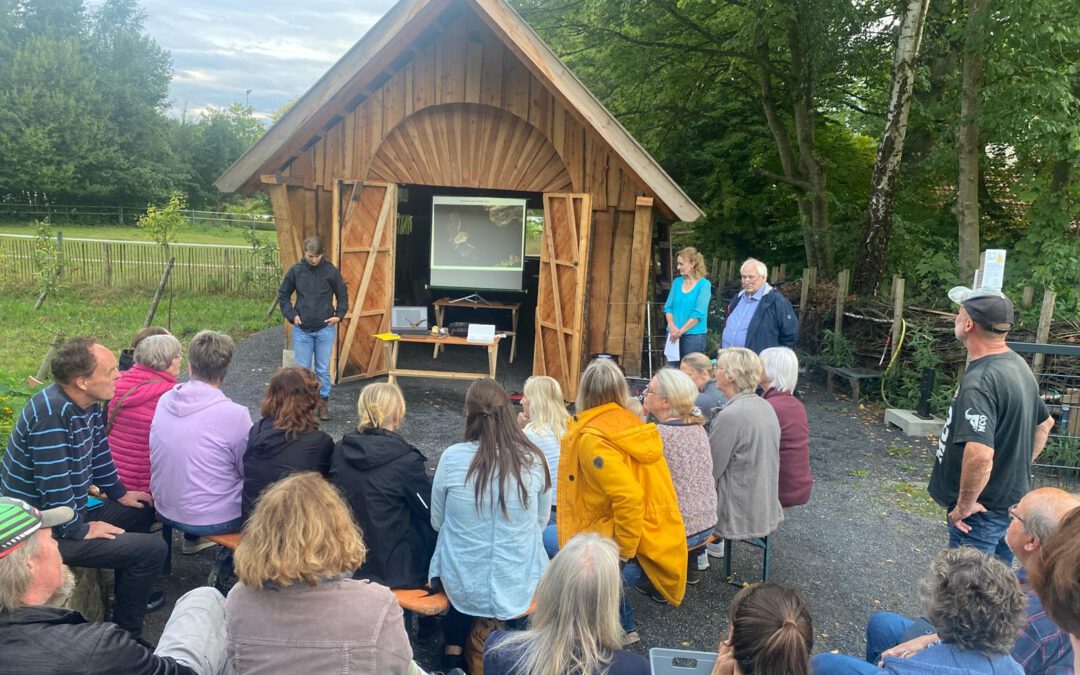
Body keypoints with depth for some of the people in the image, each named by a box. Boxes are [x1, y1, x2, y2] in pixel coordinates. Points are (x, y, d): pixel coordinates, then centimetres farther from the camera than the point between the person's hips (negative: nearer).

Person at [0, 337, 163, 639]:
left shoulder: (89, 402, -2)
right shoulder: (51, 412, -30)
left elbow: (98, 453, 15)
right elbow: (53, 485, -29)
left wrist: (120, 493, 20)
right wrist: (80, 531, -18)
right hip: (45, 531, -10)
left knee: (142, 511, 21)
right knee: (153, 549, -15)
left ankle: (131, 594, 38)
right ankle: (125, 634, 5)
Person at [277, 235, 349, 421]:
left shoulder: (331, 271, -4)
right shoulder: (295, 271, -2)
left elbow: (342, 295, 7)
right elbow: (283, 295, 10)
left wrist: (339, 315, -5)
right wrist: (291, 315, -1)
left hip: (325, 329, -1)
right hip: (302, 330, 1)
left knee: (323, 370, 7)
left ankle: (322, 403, 19)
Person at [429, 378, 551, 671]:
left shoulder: (452, 457, -14)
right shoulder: (534, 459, -11)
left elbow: (437, 522, 0)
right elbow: (541, 522, 3)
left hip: (461, 584, 0)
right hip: (518, 586, 0)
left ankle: (455, 646, 27)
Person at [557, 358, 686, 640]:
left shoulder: (591, 439, -17)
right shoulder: (635, 425, 6)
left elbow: (628, 496, -27)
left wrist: (623, 550, -14)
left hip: (632, 553, -8)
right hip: (656, 541, 8)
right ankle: (622, 626, 24)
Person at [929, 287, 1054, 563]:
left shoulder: (978, 381, -26)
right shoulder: (1018, 365, 6)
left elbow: (979, 455, -36)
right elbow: (1044, 423, 20)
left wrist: (964, 505, -22)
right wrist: (1017, 469, 18)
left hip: (982, 510, -9)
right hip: (1014, 500, 9)